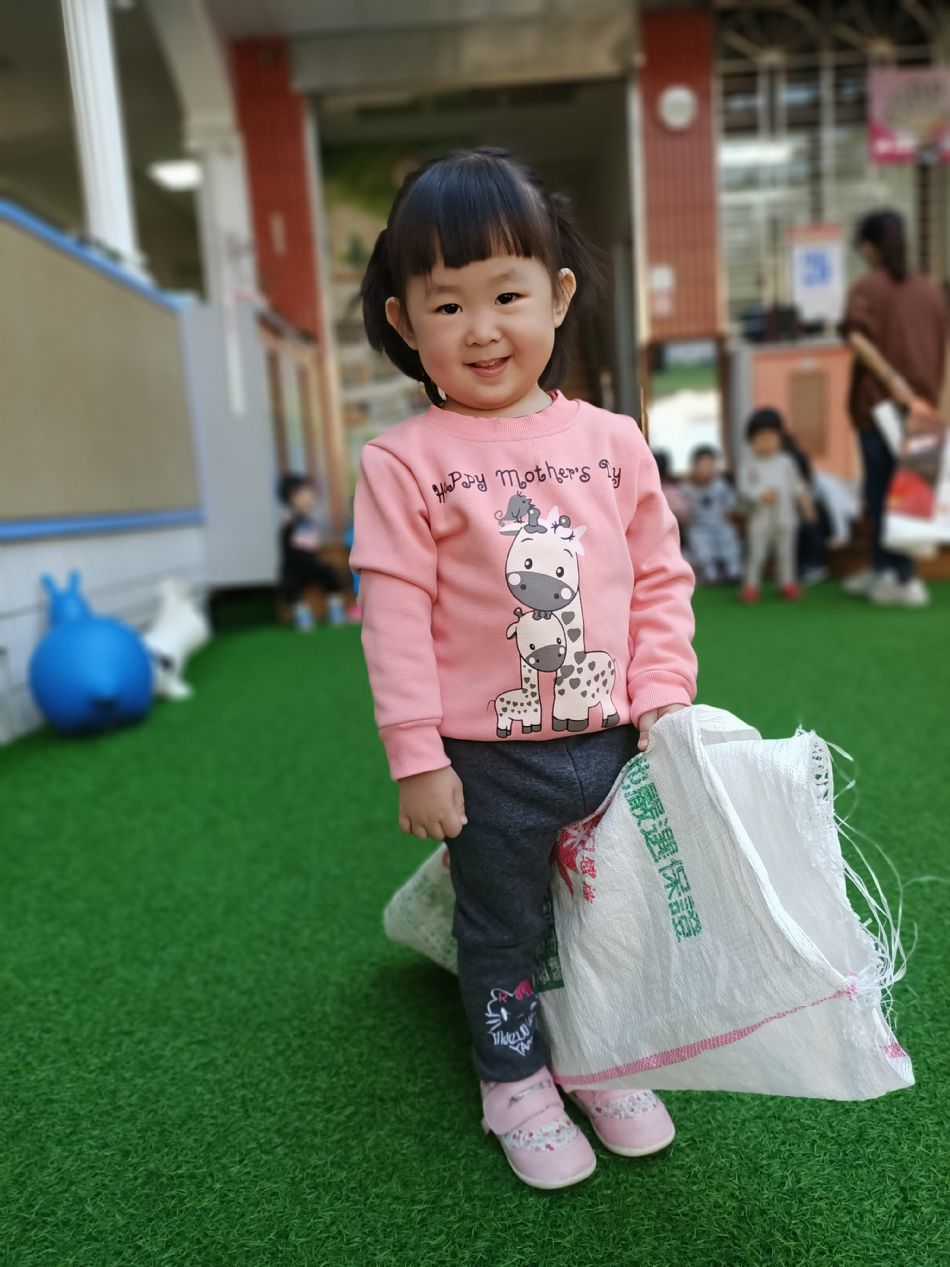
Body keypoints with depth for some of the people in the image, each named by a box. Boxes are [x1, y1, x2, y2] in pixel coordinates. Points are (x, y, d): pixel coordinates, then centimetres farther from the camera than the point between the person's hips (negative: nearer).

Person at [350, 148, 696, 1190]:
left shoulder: (610, 440, -1)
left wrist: (662, 697, -3)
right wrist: (417, 759, -12)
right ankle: (515, 1083, 41)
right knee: (502, 932, 16)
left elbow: (659, 578, 4)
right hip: (488, 758, -3)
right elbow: (395, 615, -12)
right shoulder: (403, 462, -11)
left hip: (610, 742, 4)